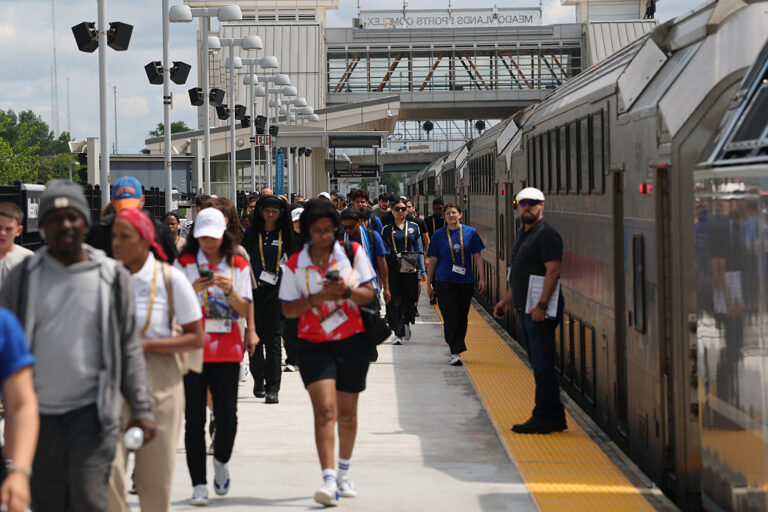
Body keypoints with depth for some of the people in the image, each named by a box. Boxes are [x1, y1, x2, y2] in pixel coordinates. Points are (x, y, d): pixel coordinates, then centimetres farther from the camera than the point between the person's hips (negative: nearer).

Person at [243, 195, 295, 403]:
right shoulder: (252, 233, 7)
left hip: (276, 291, -1)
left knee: (273, 338, -8)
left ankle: (272, 388, -8)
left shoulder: (285, 235, 6)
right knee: (255, 336, 6)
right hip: (254, 290, 1)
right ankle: (258, 380, 25)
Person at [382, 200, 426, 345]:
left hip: (410, 268, 1)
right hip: (393, 268, -1)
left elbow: (419, 250, 10)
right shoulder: (387, 229, 6)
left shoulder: (413, 227, 9)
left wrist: (422, 270, 3)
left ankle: (407, 322, 34)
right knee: (394, 301, -8)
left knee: (409, 299, 4)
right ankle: (398, 333, -5)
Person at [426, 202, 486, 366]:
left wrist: (482, 278, 0)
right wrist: (429, 283, 6)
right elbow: (433, 260, 5)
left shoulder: (471, 233, 3)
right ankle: (455, 352, -10)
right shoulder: (439, 235, 1)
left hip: (465, 281, 2)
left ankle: (456, 349, 23)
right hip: (445, 282, -2)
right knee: (451, 317, -9)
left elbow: (477, 257, 6)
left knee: (462, 317, 9)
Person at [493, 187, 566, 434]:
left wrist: (541, 305, -25)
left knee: (542, 364, -8)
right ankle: (555, 417, 17)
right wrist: (506, 300, 25)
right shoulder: (523, 234, 19)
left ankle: (544, 418, -6)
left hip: (540, 310, -10)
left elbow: (553, 270, -20)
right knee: (538, 363, 12)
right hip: (526, 309, 10)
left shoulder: (546, 234, -11)